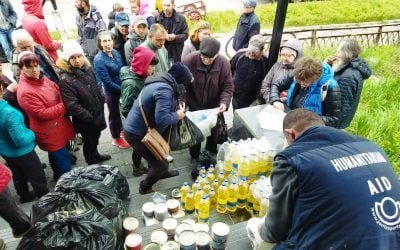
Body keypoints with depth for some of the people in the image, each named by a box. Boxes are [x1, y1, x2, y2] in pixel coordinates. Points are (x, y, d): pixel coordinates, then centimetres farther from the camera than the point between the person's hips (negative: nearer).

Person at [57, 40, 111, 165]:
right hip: (85, 121, -7)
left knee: (95, 139, 27)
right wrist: (90, 117, -22)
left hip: (98, 113, 7)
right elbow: (72, 105, -27)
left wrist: (102, 101, 4)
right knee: (89, 142, 14)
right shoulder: (65, 79, -25)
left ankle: (96, 156, 52)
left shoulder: (88, 69, -1)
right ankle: (92, 164, 36)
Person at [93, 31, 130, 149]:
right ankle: (116, 139, 36)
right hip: (112, 92, -6)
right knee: (114, 115, 14)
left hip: (124, 89, 6)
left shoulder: (115, 53, -4)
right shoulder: (99, 60, -23)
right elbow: (107, 82, -24)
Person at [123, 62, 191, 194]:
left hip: (137, 128, 10)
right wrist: (177, 116, -15)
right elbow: (161, 119, -33)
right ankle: (145, 188, 25)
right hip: (137, 134, -10)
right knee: (162, 164, 3)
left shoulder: (160, 82, 6)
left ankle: (161, 172, 54)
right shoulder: (164, 89, -27)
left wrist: (176, 111, 0)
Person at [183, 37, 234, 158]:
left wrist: (224, 102, -29)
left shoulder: (224, 63, -20)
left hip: (214, 106, 2)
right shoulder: (189, 60, -25)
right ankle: (195, 156, 38)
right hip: (194, 106, -2)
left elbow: (228, 86, -13)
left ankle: (211, 152, 50)